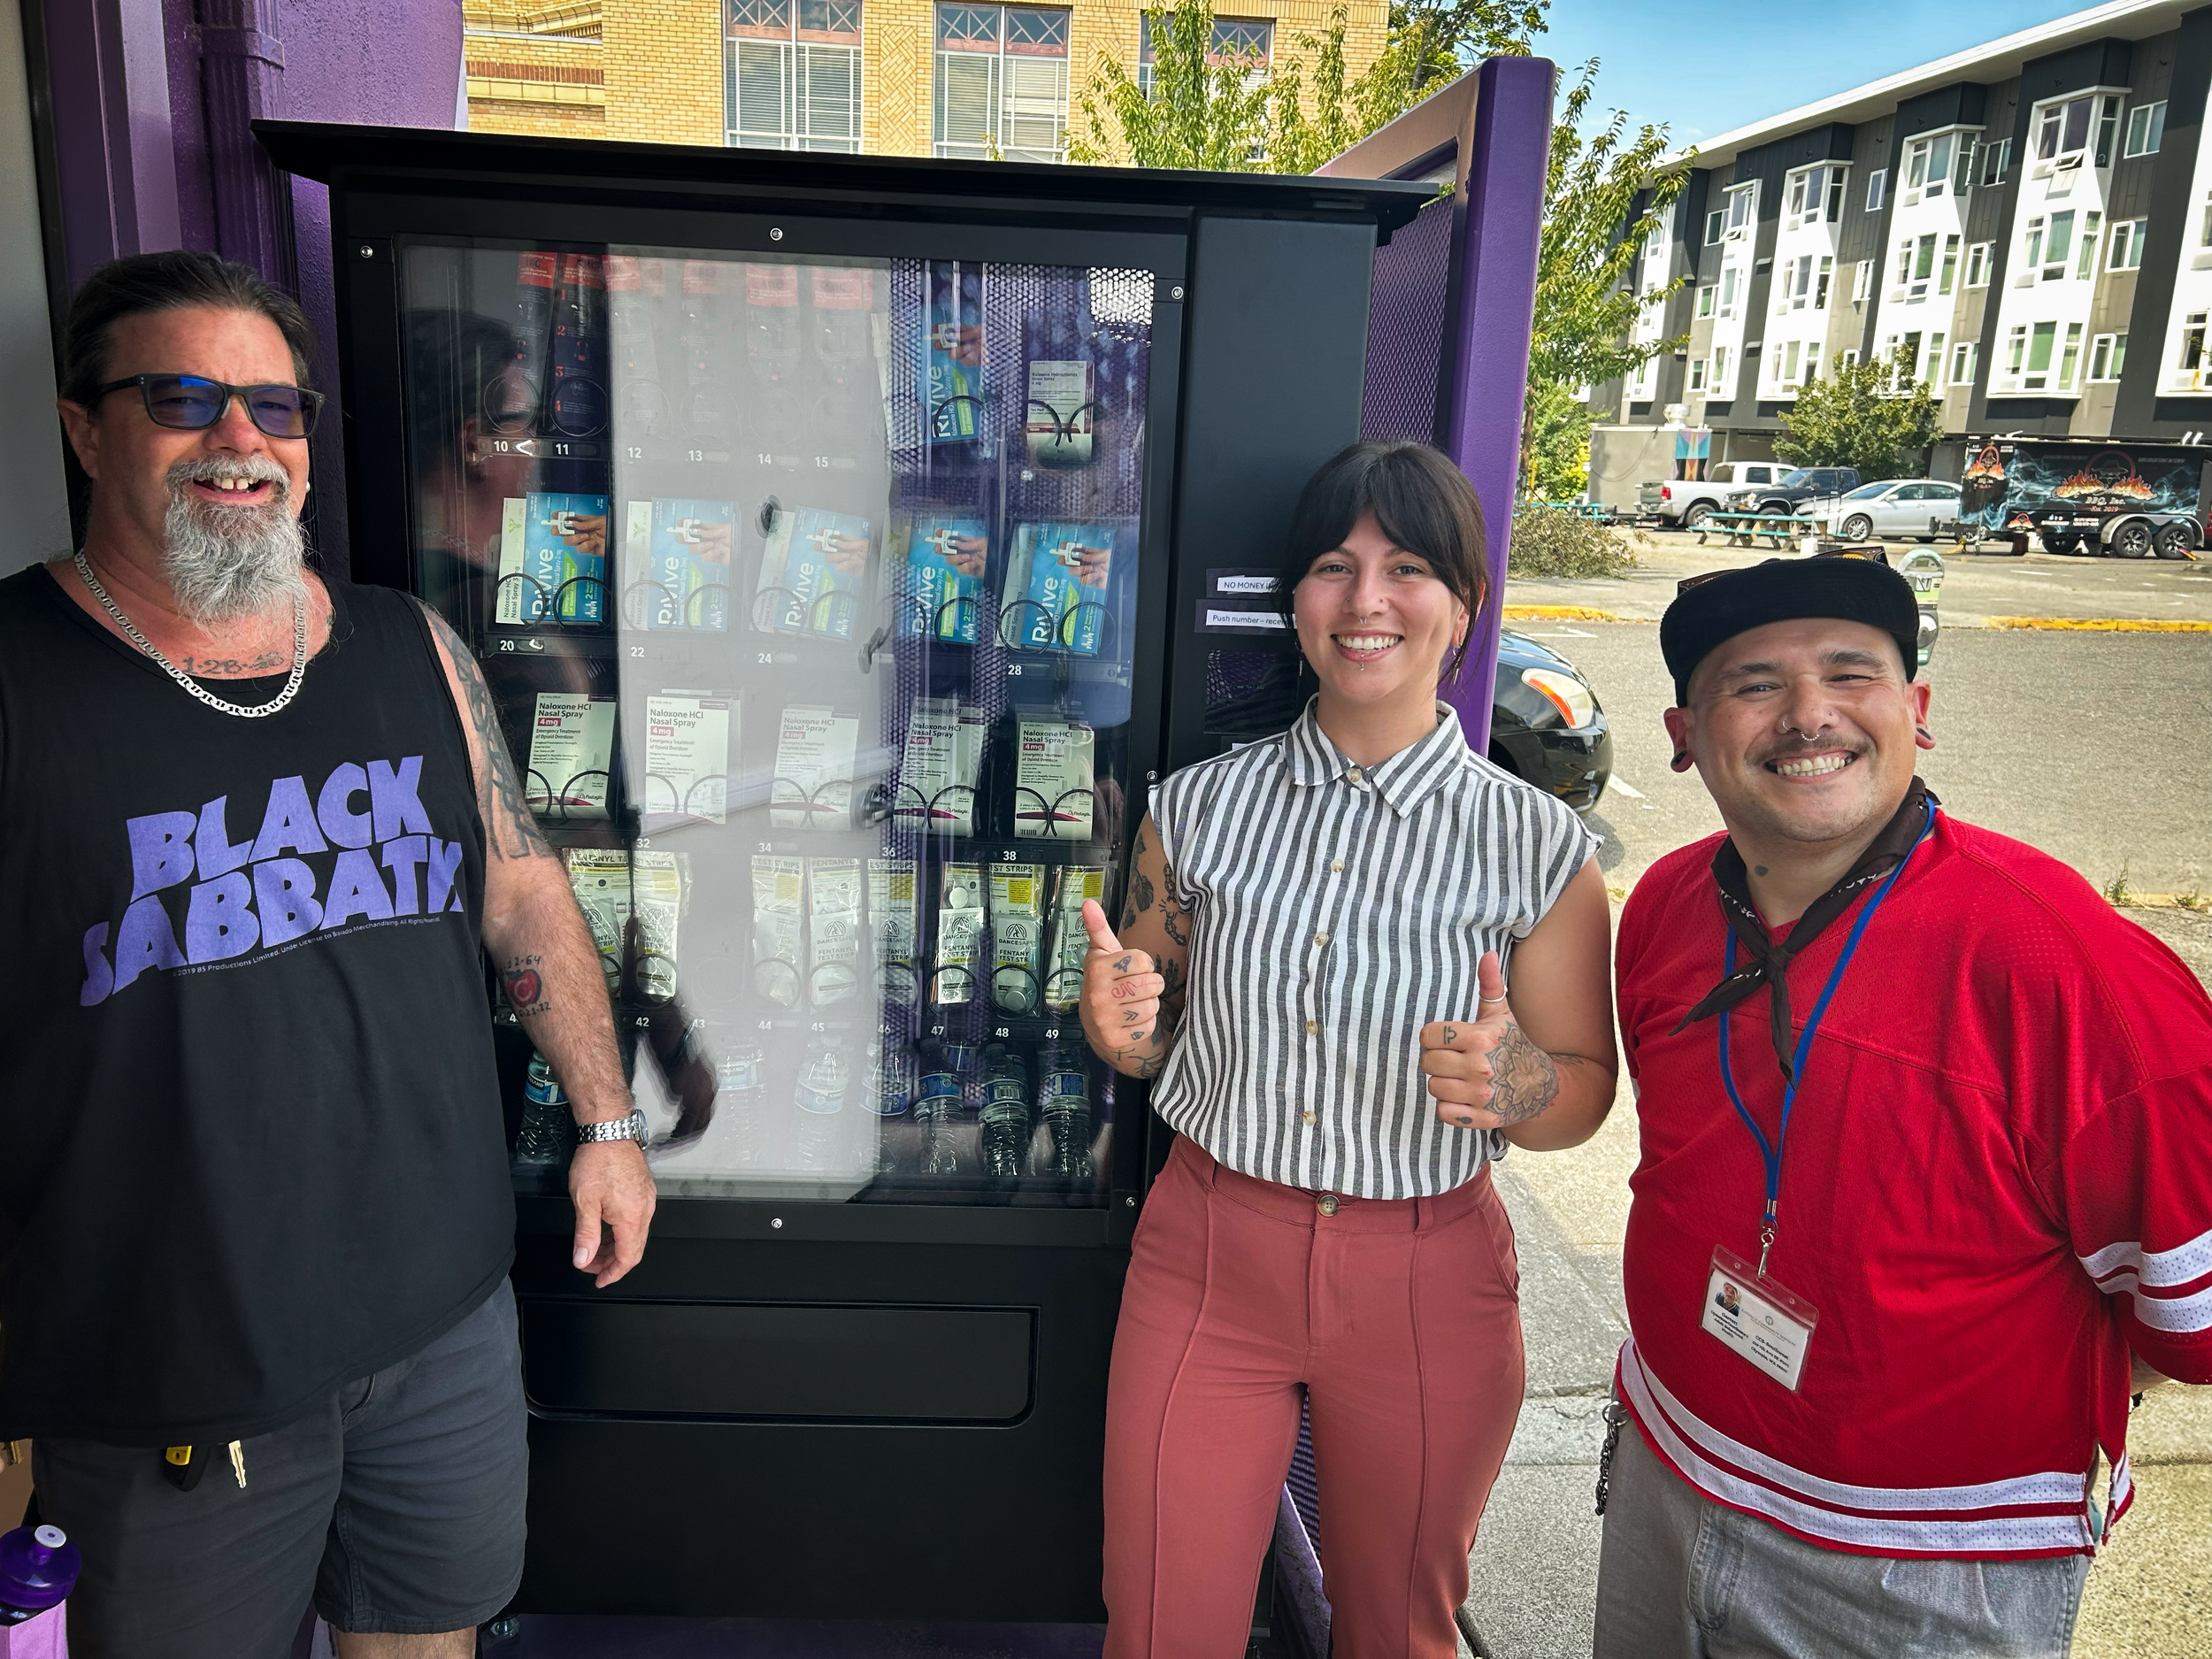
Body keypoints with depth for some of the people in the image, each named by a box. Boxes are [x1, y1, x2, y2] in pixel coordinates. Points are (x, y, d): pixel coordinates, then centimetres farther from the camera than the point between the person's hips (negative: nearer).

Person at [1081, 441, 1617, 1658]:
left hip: (1428, 1280, 0)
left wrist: (1510, 1081, -24)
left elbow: (1584, 1090, -2)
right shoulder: (1200, 806, -4)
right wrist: (1116, 1024, -16)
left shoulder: (1537, 848, -10)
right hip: (1209, 1252, 1)